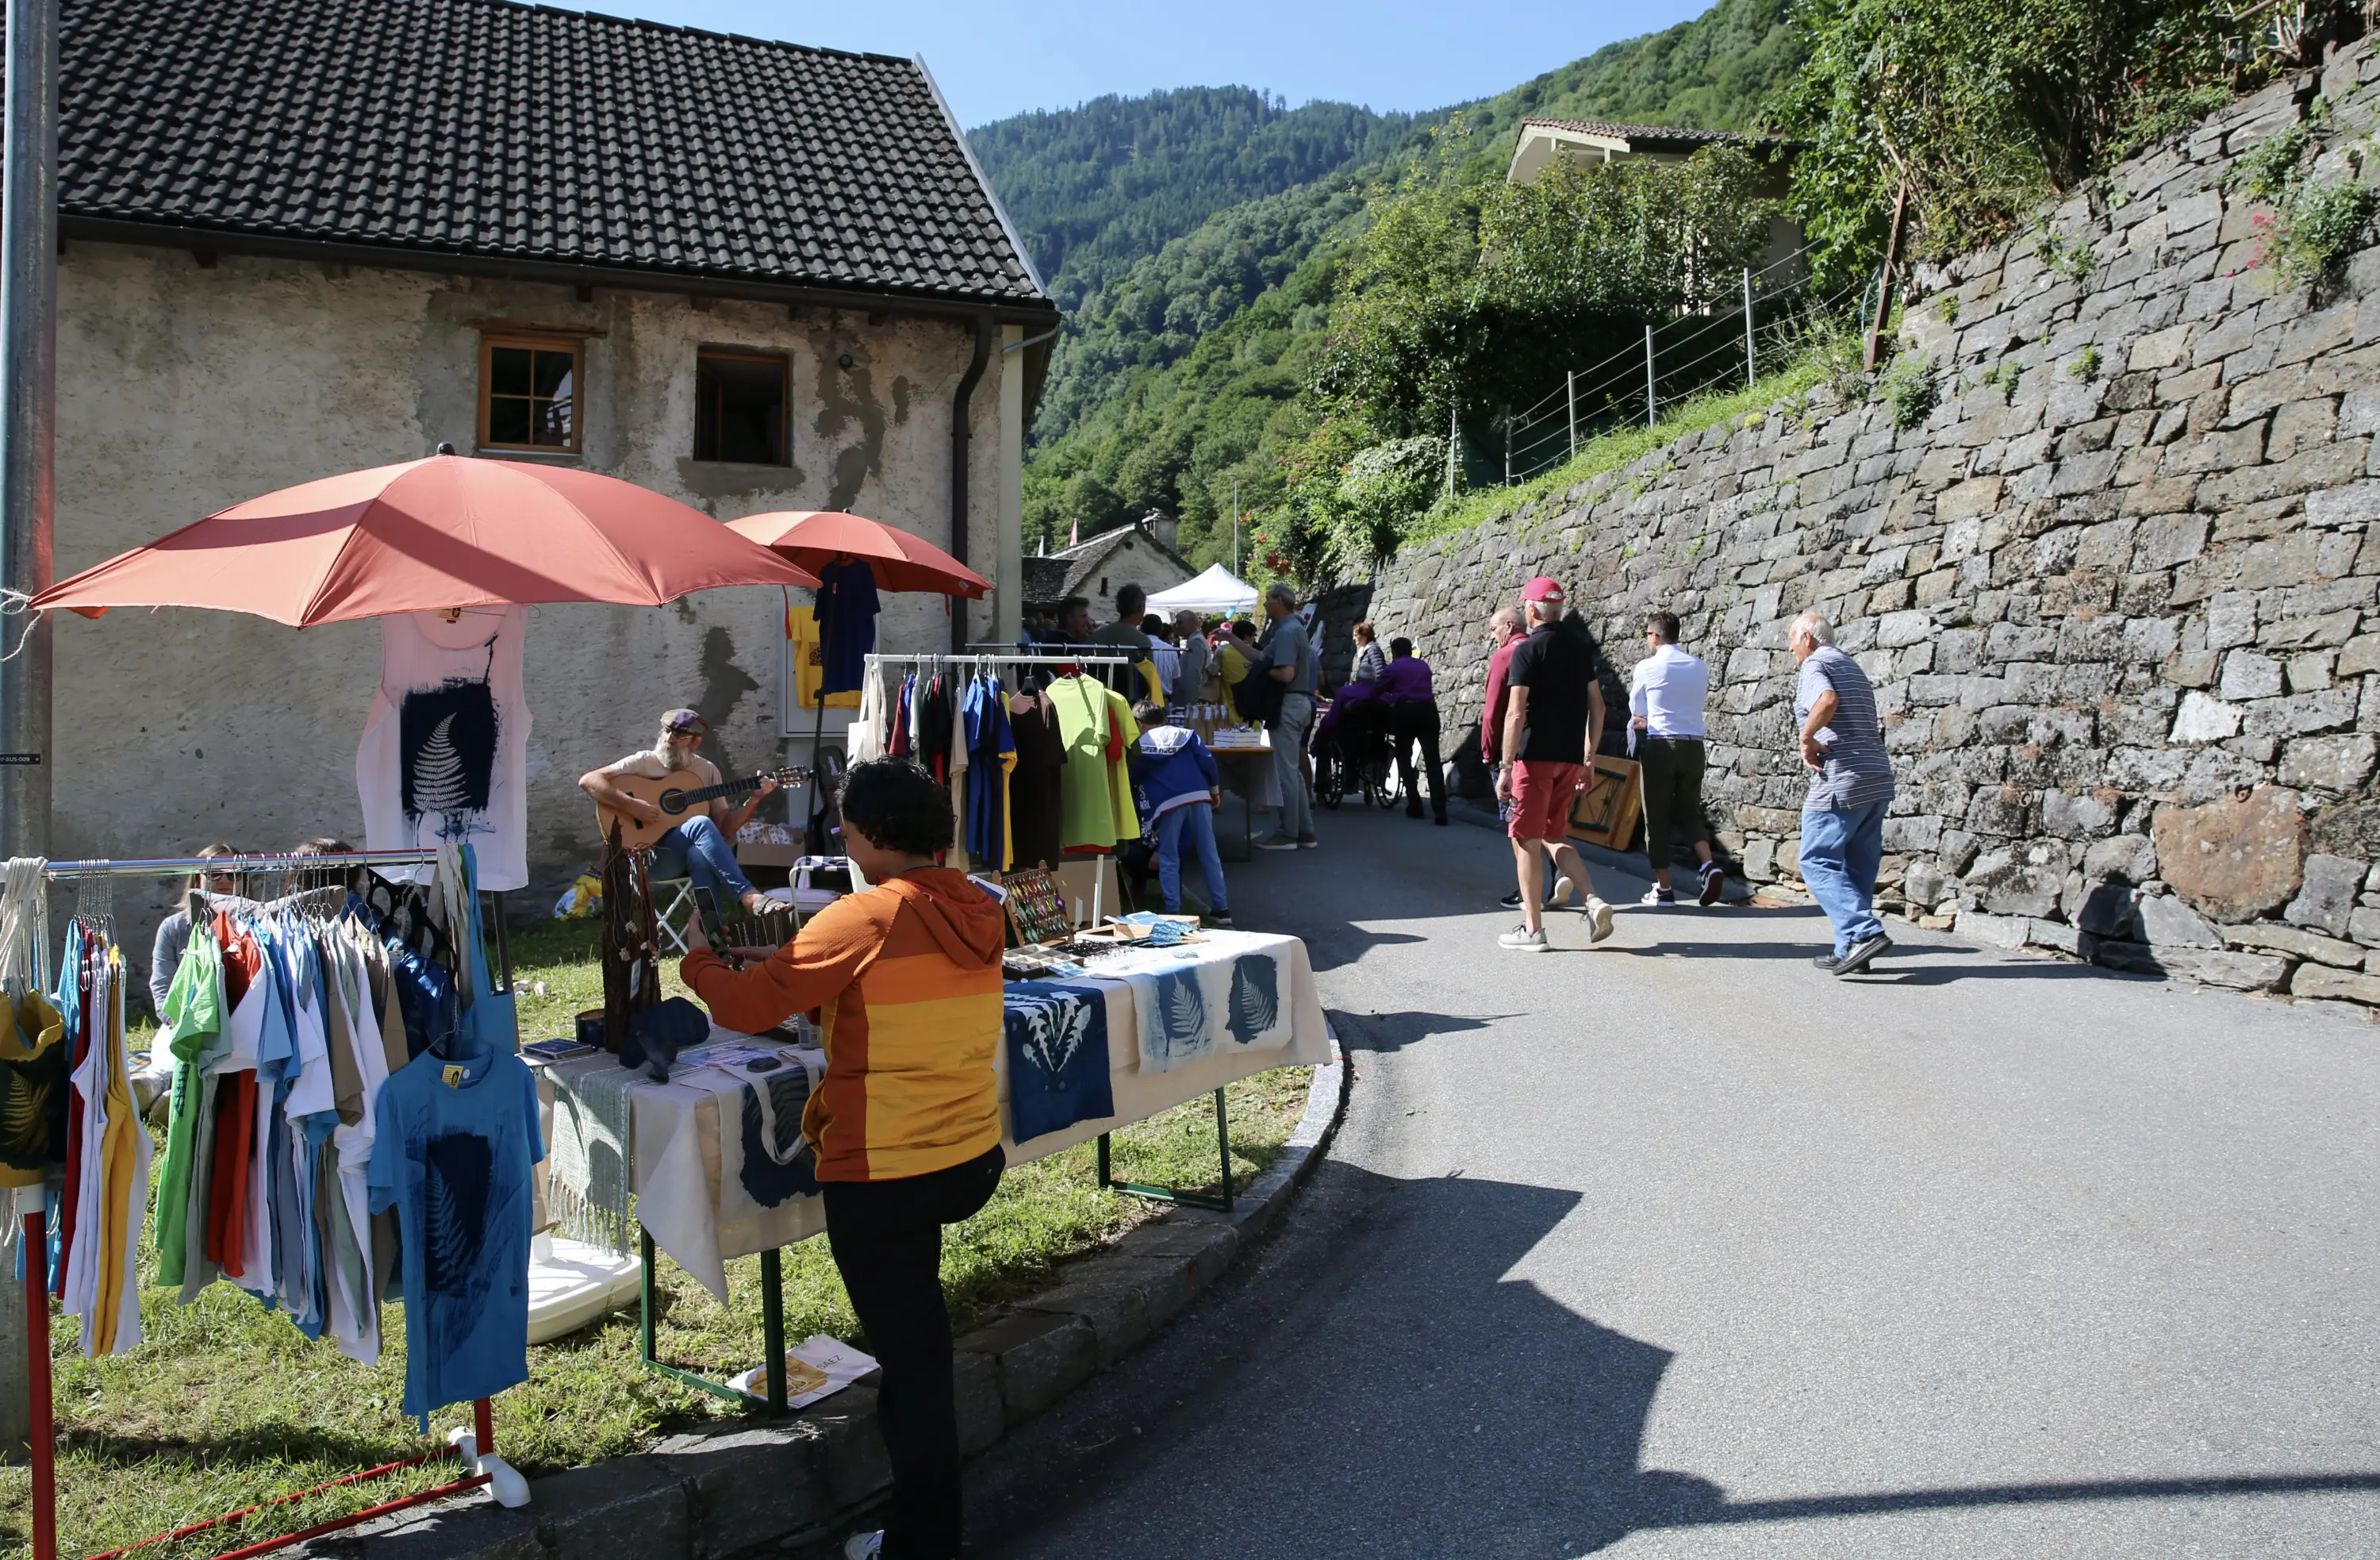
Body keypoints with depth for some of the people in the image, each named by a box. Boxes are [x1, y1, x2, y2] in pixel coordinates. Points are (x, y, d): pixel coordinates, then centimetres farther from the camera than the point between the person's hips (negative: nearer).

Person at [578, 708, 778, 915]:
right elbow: (588, 781, -7)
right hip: (652, 855, -2)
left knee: (700, 854, -37)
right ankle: (747, 895, -38)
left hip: (695, 853, 2)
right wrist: (631, 805, -18)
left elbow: (725, 828, 10)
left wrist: (754, 799, -4)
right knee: (701, 824, -32)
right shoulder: (645, 762, 2)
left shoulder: (708, 770, 12)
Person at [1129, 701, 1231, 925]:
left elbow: (1132, 779, 16)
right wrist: (1215, 789, 15)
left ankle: (1173, 911, 2)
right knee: (1209, 854, 8)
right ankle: (1222, 909, 11)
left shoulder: (1140, 746, 12)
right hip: (1199, 796, 2)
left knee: (1168, 858, 7)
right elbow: (1207, 761, 6)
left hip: (1169, 802, -2)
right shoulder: (1186, 734, 16)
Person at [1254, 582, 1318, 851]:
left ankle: (1288, 834, -1)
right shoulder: (1294, 628, 17)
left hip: (1287, 705, -10)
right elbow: (1264, 657, 24)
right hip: (1298, 703, 10)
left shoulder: (1287, 632, -16)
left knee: (1285, 771, -5)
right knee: (1294, 771, 13)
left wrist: (1262, 670, -10)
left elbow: (1286, 674, -26)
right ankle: (1305, 832, 17)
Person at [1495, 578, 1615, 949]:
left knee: (1526, 840, 2)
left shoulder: (1527, 650, -10)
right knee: (1553, 836, 19)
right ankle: (1594, 901, 1)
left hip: (1535, 755, -7)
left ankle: (1533, 929, 5)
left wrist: (1505, 768, -13)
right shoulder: (1581, 646, 10)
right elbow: (1597, 706, 13)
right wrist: (1588, 760, 18)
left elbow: (1515, 714, -16)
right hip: (1571, 758, 7)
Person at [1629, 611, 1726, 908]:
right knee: (1691, 812, 16)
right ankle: (1708, 865, -8)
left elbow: (1636, 712, 3)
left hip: (1659, 747, -4)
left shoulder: (1646, 667, -5)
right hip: (1693, 746, 4)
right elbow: (1701, 702, 16)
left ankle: (1663, 888, 5)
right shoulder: (1699, 667, 7)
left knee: (1657, 818, 4)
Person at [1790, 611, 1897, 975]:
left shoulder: (1815, 664, -6)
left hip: (1840, 783, -9)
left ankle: (1866, 933, -18)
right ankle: (1849, 951, 14)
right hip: (1878, 780, 9)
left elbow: (1828, 700, -28)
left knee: (1818, 863, -5)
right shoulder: (1852, 667, 23)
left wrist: (1807, 737, -16)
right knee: (1858, 867, 11)